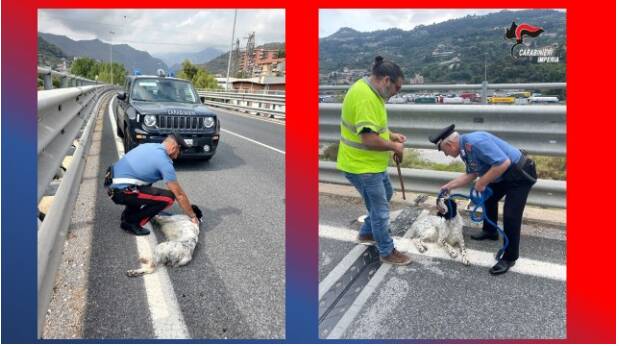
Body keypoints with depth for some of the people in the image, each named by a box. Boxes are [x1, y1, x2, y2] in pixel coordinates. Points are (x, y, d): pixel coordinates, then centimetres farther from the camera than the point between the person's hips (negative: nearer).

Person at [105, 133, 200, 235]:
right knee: (168, 197, -10)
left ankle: (127, 216, 24)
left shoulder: (149, 145, 12)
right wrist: (193, 216, 2)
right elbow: (179, 194, -9)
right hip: (121, 191, -9)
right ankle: (132, 223, -1)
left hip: (112, 184, 9)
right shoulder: (164, 162, -13)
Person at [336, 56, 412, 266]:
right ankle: (387, 252, 24)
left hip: (372, 162, 11)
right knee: (380, 209, 5)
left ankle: (366, 234, 43)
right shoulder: (365, 97, -28)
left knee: (385, 195, 28)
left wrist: (391, 135, 8)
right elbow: (369, 139, -32)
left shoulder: (369, 90, 6)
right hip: (362, 165, -11)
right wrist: (394, 147, -15)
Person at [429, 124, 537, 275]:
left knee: (511, 216, -11)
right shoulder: (464, 149, 1)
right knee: (488, 198, 26)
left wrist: (482, 183, -25)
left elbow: (503, 163, -36)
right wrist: (449, 186, 14)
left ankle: (509, 258, 6)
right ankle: (490, 231, 49)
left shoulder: (475, 142, -31)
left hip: (520, 174, -10)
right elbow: (471, 174, 14)